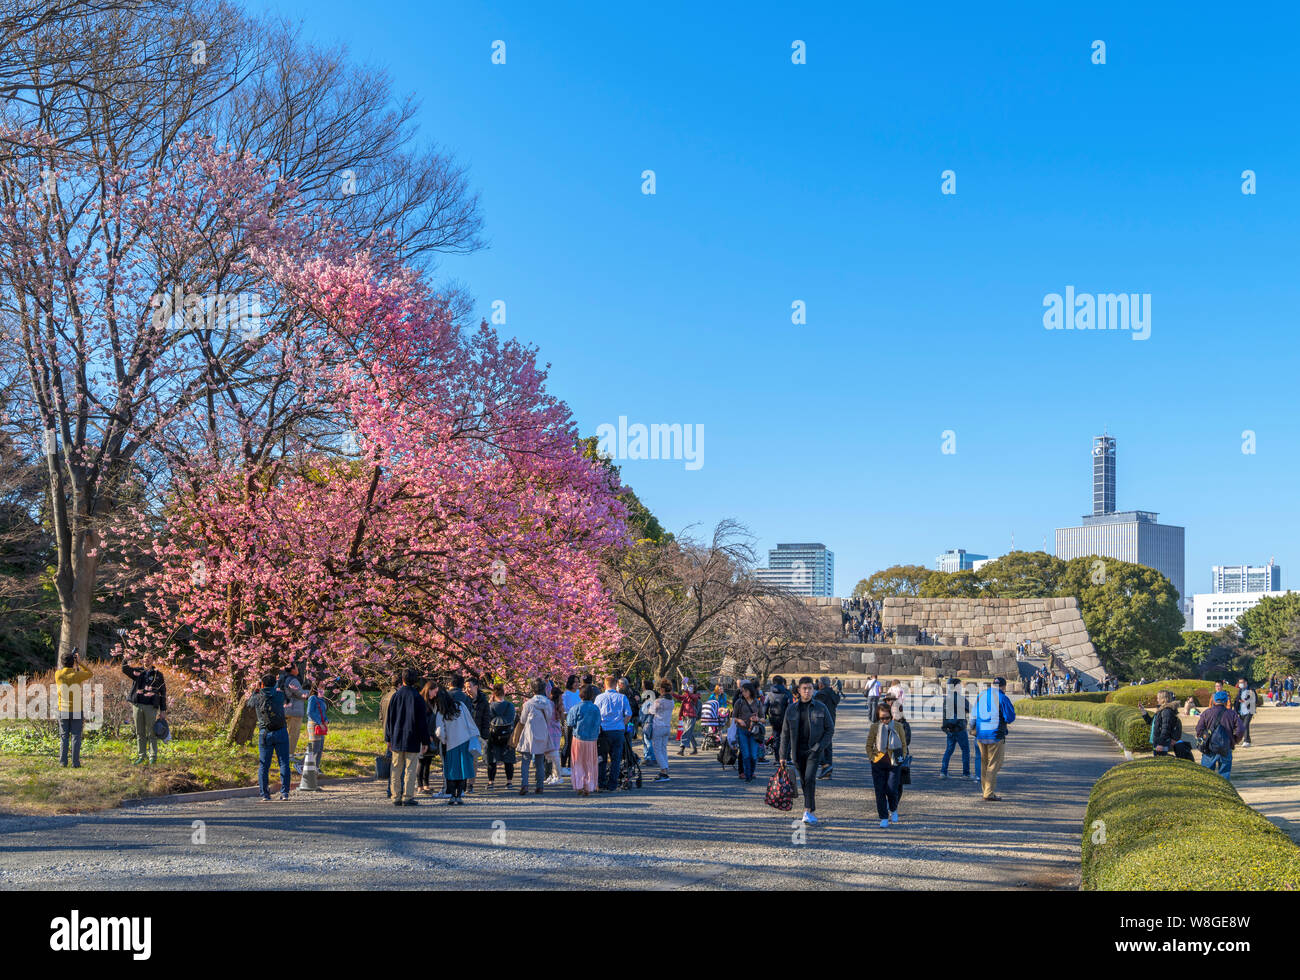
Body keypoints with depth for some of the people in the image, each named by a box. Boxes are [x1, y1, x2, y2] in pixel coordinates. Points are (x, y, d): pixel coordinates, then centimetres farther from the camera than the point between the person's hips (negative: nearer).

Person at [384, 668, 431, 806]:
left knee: (396, 770, 9)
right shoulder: (417, 697, -8)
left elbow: (389, 718, 7)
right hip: (412, 740, -4)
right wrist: (425, 741, -1)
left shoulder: (395, 695, 3)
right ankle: (407, 797, -3)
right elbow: (423, 721, -7)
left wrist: (388, 738, 14)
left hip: (396, 739, 4)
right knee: (410, 769, 0)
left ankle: (396, 798, 9)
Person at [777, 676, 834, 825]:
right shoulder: (791, 709, 3)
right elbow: (785, 733, 7)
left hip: (814, 750, -3)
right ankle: (812, 812, 22)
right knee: (804, 781, 9)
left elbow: (830, 729, 4)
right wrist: (783, 755, 4)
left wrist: (820, 745, -10)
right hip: (798, 752, 3)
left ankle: (808, 811, -17)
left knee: (810, 778, -18)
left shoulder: (820, 708, -1)